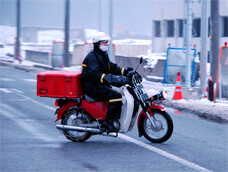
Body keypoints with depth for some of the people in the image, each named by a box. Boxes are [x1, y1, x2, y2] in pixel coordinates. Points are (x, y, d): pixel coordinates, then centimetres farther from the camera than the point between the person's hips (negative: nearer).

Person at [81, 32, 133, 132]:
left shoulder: (103, 55, 20)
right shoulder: (92, 56, -14)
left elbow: (112, 67, 19)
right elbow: (94, 74, -26)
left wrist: (125, 71, 2)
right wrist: (107, 78, -39)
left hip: (101, 85, 11)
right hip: (92, 87, -10)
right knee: (116, 96, -25)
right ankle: (107, 122, -26)